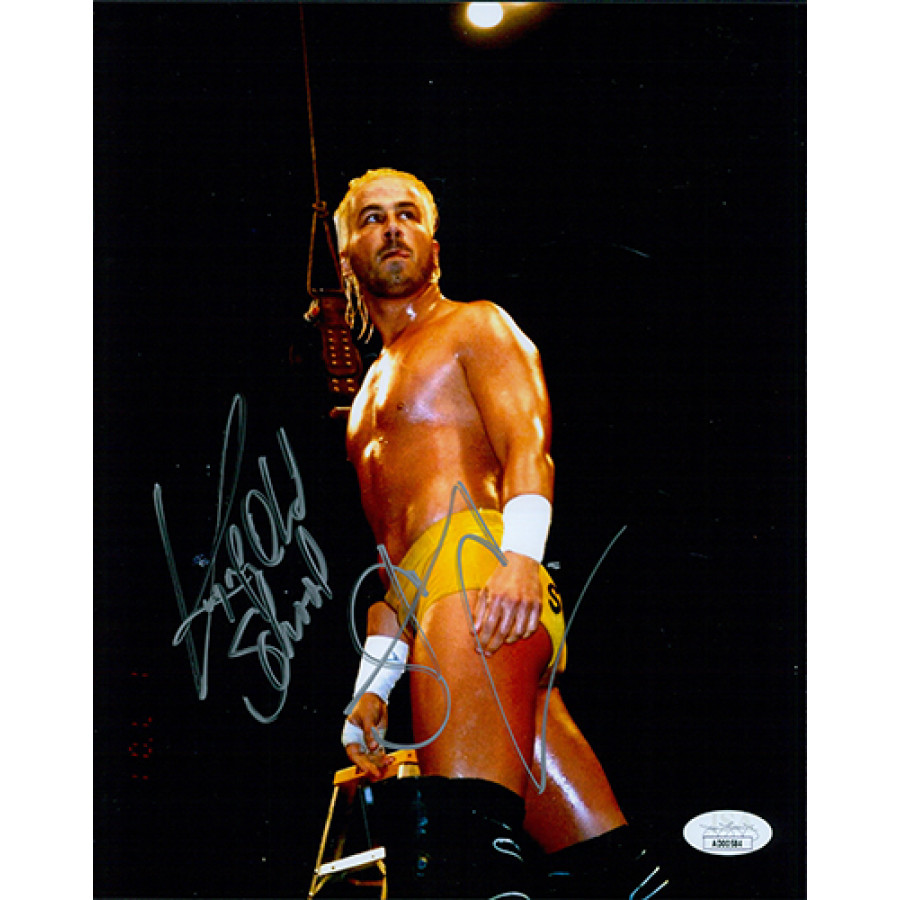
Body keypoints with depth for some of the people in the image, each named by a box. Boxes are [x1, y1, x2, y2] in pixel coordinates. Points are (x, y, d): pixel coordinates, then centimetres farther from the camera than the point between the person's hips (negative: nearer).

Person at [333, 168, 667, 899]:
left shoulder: (474, 325, 13)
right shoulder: (374, 390, 35)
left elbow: (528, 445, -6)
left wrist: (522, 556, -24)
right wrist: (372, 684, 21)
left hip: (478, 567, -8)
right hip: (427, 601, 8)